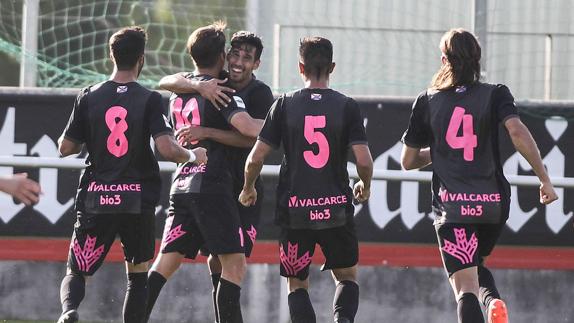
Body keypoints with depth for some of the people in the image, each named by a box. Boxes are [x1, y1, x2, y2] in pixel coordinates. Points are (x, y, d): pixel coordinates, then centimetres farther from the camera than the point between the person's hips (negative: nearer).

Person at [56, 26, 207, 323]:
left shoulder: (89, 97, 0)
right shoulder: (150, 100, -6)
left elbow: (65, 148, 4)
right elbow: (166, 149, -16)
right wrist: (193, 156, 4)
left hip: (95, 199, 1)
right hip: (138, 199, -1)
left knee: (76, 273, 6)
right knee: (138, 274, 17)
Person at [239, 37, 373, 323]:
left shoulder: (284, 105, -2)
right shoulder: (347, 106, -3)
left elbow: (256, 157, -3)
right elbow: (364, 161, -8)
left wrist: (248, 189, 16)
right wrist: (365, 187, 14)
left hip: (294, 210, 0)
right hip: (336, 208, 0)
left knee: (297, 283, 13)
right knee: (347, 277, 16)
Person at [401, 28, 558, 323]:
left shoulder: (426, 102, 7)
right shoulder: (495, 94, 3)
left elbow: (408, 161, 14)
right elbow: (518, 132, -14)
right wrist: (544, 180, -11)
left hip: (451, 207, -2)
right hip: (493, 203, 2)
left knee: (465, 287, -6)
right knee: (475, 264, 27)